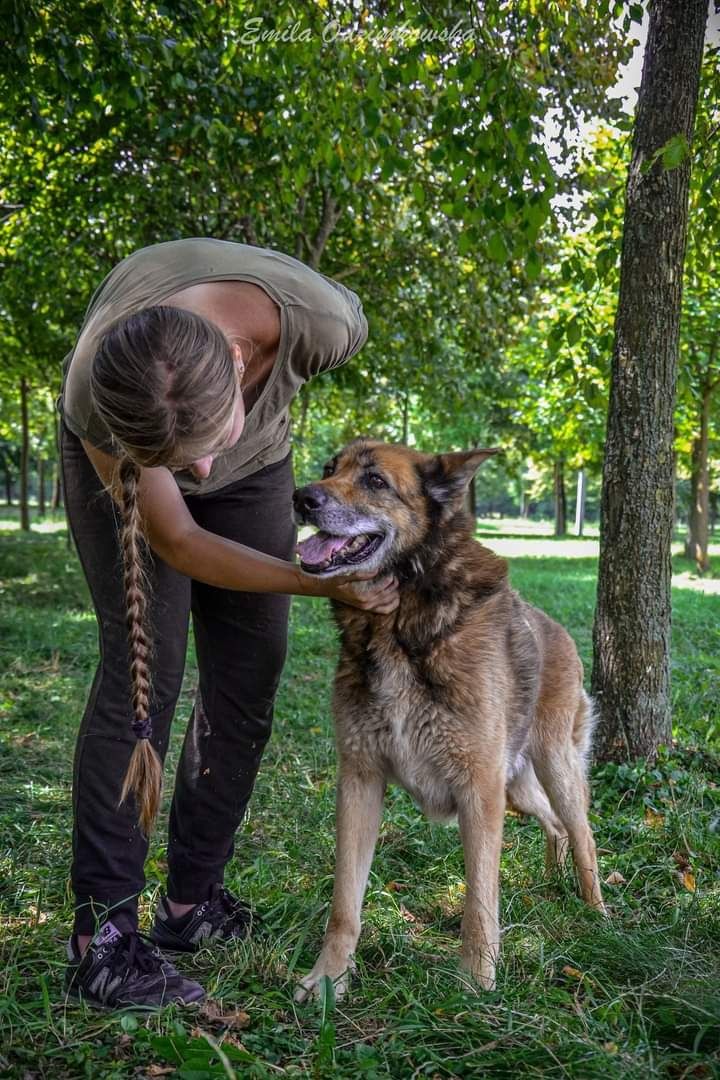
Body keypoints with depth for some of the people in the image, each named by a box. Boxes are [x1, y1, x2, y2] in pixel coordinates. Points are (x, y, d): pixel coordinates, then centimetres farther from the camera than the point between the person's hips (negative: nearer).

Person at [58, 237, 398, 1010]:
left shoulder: (321, 320, -39)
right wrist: (322, 585, -34)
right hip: (115, 455, -2)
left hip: (257, 465, 3)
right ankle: (102, 939, -10)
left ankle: (191, 902, 13)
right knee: (142, 669, -16)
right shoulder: (93, 397, -40)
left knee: (246, 681, -1)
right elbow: (179, 542, -26)